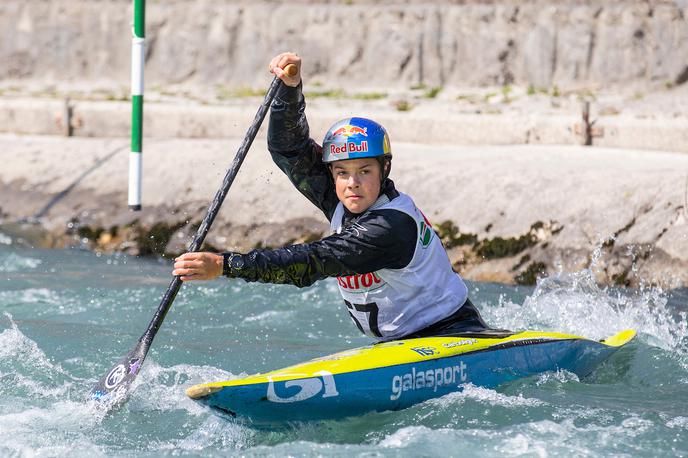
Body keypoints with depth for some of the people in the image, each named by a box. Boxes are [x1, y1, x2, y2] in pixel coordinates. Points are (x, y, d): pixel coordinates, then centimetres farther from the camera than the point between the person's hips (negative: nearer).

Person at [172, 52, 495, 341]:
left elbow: (311, 264, -32)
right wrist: (290, 88, -17)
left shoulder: (392, 225, -26)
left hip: (451, 335, -8)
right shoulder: (339, 202, 0)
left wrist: (224, 265, -37)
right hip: (395, 343, 8)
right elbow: (288, 148, 1)